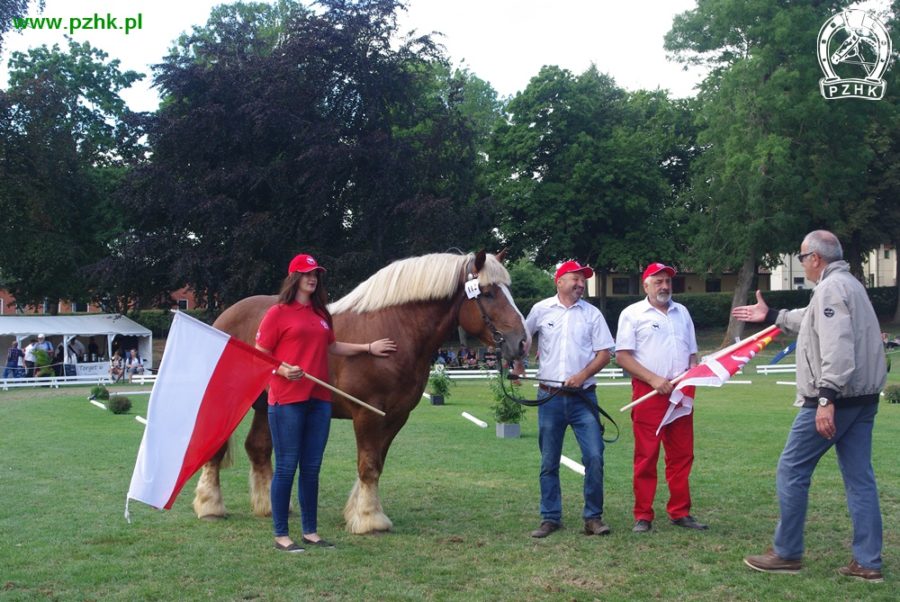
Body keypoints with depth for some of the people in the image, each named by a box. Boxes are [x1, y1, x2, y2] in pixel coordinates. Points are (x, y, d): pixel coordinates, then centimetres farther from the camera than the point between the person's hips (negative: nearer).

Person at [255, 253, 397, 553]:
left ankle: (311, 531, 21)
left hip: (319, 400, 6)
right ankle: (281, 535, 8)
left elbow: (332, 347, 27)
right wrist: (282, 369, -23)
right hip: (287, 400, -6)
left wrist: (368, 347, 23)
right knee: (286, 468, -1)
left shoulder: (320, 313, 13)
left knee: (311, 468, 11)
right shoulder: (277, 313, -5)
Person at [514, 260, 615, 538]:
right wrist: (518, 363, 5)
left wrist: (583, 375, -14)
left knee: (594, 456, -7)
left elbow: (604, 353, 1)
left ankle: (593, 517, 5)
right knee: (549, 462, 7)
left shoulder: (592, 314, 3)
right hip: (550, 397, 1)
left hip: (583, 396, 0)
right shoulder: (541, 310, 4)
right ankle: (550, 518, 17)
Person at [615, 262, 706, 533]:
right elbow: (622, 356, -6)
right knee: (646, 456, -3)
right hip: (647, 394, -5)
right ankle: (643, 516, 2)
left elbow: (692, 353, 23)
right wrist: (653, 379, -14)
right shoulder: (632, 314, 2)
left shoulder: (682, 312, 18)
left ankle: (680, 512, 14)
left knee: (682, 456, 6)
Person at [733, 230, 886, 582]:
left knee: (791, 470, 0)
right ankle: (867, 562, 9)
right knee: (860, 478, 8)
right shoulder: (848, 284, 19)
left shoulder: (830, 288, -15)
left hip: (835, 399, -10)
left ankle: (786, 554, 7)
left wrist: (826, 398, -32)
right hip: (862, 398, 10)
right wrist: (772, 316, 43)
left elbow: (837, 346, -27)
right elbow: (813, 320, 36)